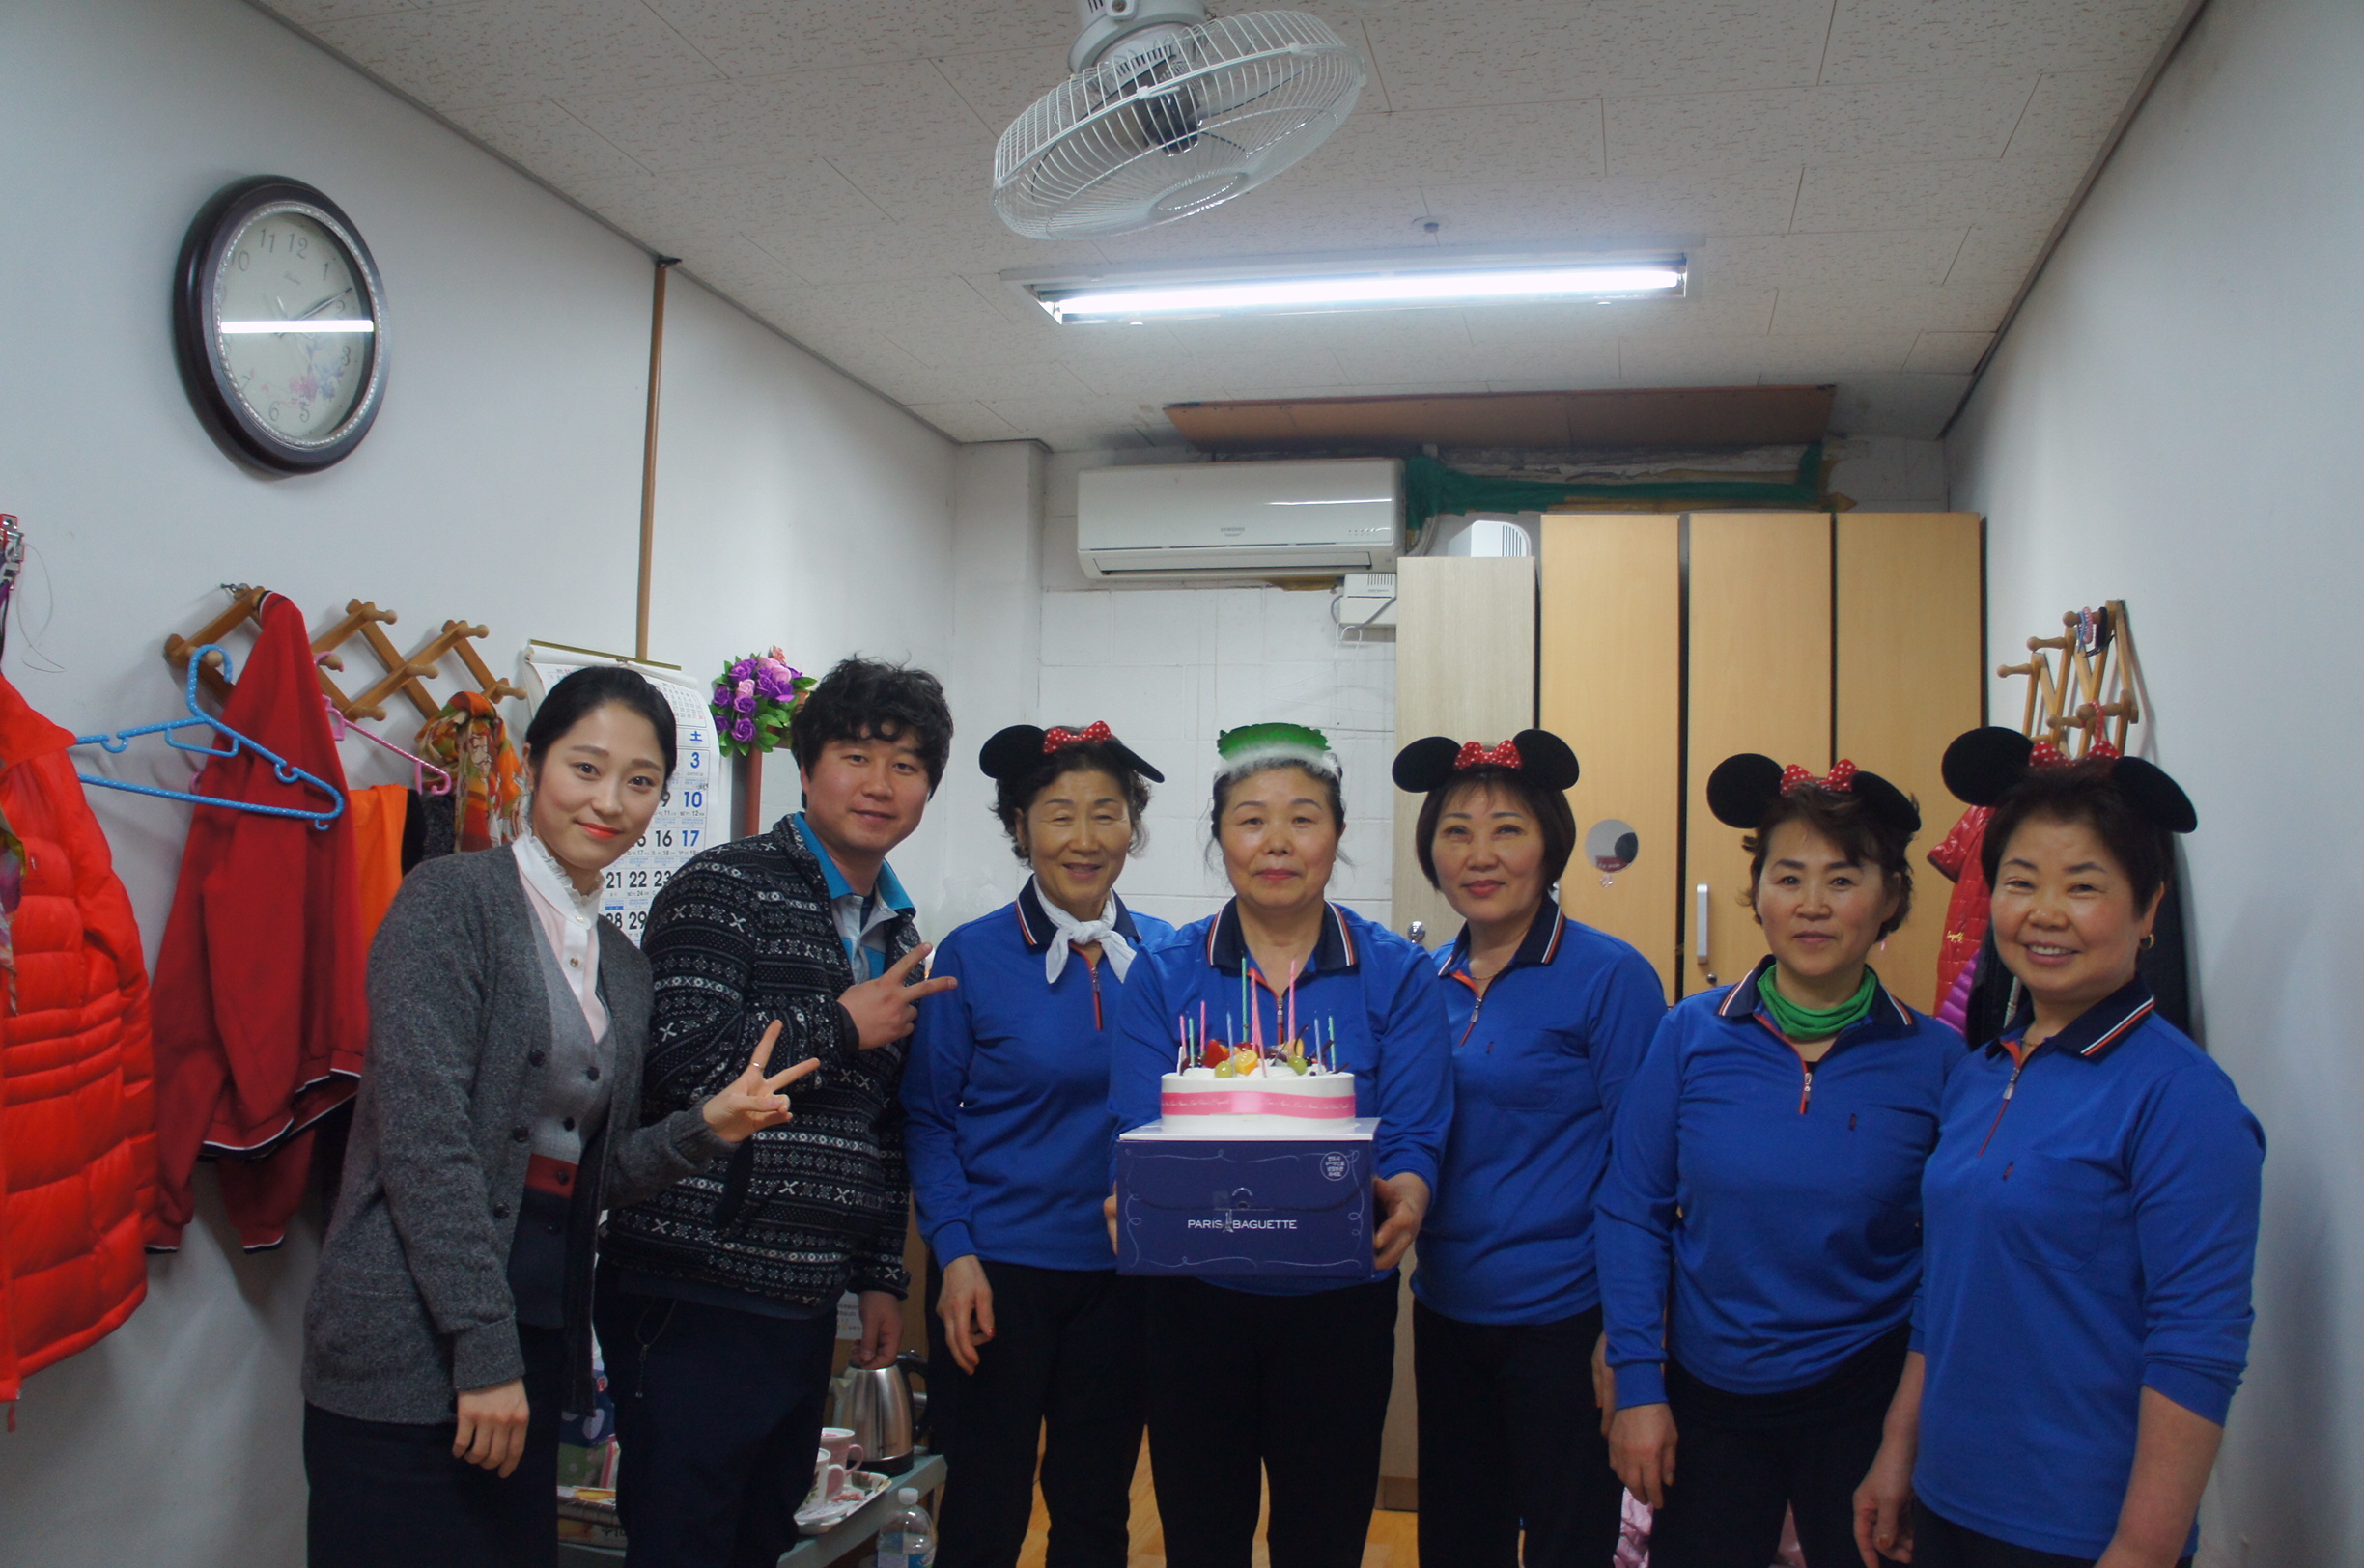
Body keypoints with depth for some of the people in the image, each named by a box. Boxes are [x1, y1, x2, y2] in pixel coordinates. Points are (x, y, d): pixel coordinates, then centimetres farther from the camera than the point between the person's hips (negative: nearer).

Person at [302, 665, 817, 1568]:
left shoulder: (623, 966, 13)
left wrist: (707, 1127, -5)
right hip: (413, 1348, -7)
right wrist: (483, 1349, -18)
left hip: (536, 1341, 7)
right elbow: (423, 1137, -16)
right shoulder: (453, 900, -9)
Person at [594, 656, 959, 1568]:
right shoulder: (726, 888, -8)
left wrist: (881, 1275, 17)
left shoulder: (894, 935, 15)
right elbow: (682, 1057, -22)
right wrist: (841, 1026, -10)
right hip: (695, 1296, -7)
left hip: (805, 1307, 7)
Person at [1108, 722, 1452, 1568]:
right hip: (1196, 1298, 1)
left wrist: (1403, 1195, -30)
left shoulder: (1397, 974, -2)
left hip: (1339, 1300, 0)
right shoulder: (1163, 973, -1)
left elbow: (1414, 1135, -8)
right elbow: (1139, 1134, -5)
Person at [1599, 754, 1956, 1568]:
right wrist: (1638, 1386, -5)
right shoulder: (1691, 1035, -6)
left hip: (1864, 1404, -1)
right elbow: (1633, 1214, -2)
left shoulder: (1934, 1060, -7)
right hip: (1709, 1394, 1)